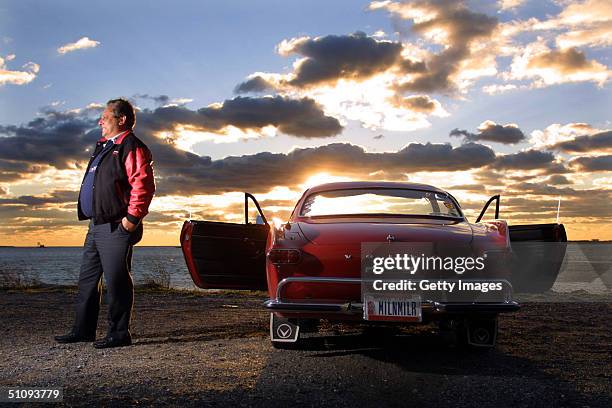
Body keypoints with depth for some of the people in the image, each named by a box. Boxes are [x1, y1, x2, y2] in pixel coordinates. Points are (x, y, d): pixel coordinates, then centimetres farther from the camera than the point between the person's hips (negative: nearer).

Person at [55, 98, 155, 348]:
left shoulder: (131, 147, -10)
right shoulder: (104, 148, 22)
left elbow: (143, 184, -20)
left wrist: (132, 217, -22)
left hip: (116, 227, -10)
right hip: (96, 225, 11)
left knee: (116, 281, -5)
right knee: (87, 279, 14)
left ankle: (118, 333, 3)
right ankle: (83, 330, 23)